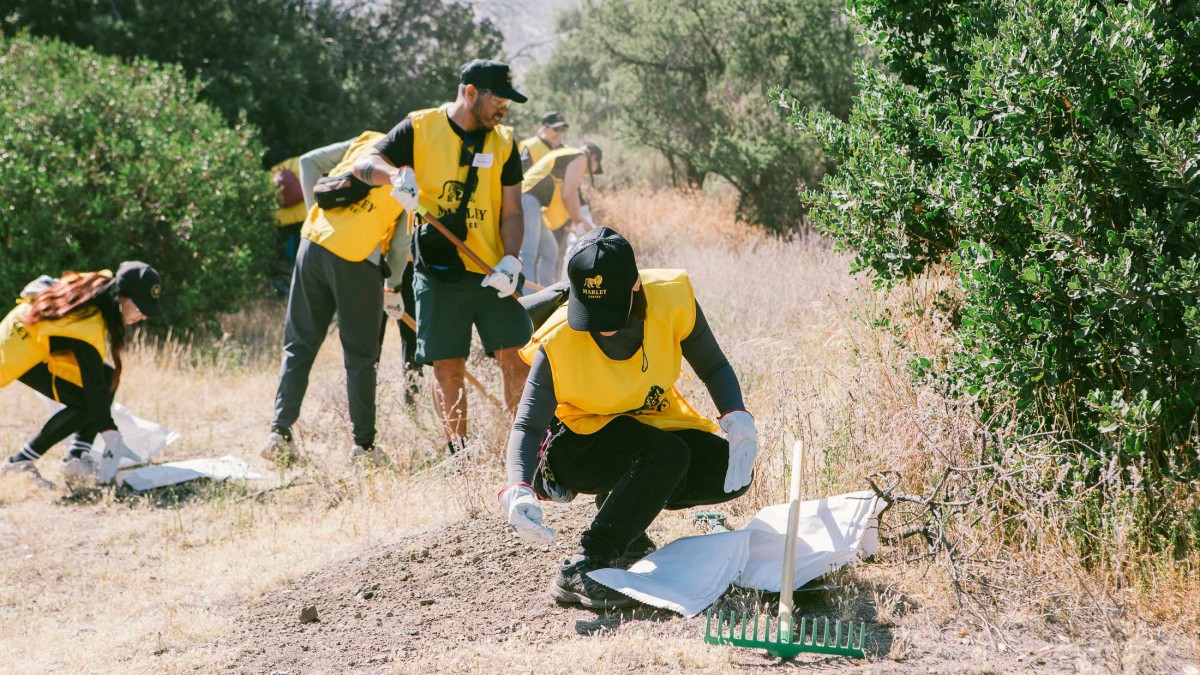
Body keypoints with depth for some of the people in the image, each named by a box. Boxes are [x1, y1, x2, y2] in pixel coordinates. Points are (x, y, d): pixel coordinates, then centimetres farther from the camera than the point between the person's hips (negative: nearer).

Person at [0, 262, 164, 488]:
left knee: (107, 378, -3)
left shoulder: (104, 289, -11)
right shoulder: (88, 324, -36)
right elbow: (92, 383, -32)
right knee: (86, 402, -18)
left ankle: (78, 456, -5)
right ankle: (20, 462, -11)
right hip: (20, 350, -10)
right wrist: (110, 434, -27)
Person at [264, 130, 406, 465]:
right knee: (361, 357, 7)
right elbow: (406, 237, 0)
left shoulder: (369, 140, 15)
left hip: (314, 240, 5)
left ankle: (279, 433, 6)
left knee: (299, 345, 12)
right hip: (357, 259, -4)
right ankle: (363, 445, 9)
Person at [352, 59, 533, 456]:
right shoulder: (420, 128, 1)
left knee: (516, 360, -5)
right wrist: (396, 175, -24)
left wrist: (510, 260, -9)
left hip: (492, 273, 2)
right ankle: (458, 455, 7)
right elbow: (365, 164, -2)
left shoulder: (503, 142, 8)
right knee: (447, 368, -1)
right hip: (438, 271, -2)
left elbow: (511, 211, 7)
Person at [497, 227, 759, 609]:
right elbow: (528, 425, -25)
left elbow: (713, 367, -4)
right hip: (579, 441, -5)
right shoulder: (558, 341, -26)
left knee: (732, 473, -19)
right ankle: (579, 571, -35)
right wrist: (518, 489, -43)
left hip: (653, 427, 5)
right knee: (668, 455, -33)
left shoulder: (671, 298, -19)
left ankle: (624, 507, 0)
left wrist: (737, 418, -23)